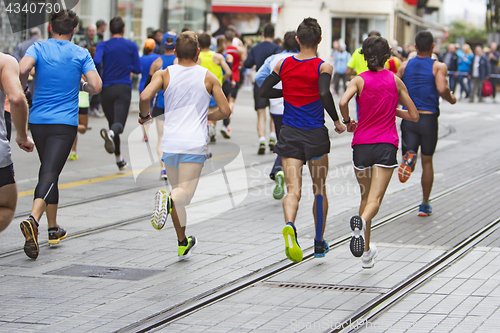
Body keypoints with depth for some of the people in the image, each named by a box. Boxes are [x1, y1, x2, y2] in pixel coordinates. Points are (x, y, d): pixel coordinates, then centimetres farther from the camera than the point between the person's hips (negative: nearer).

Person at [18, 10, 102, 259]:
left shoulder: (38, 48, 2)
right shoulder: (81, 54, 2)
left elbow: (22, 69, -18)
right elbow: (96, 86, -8)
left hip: (38, 121, 3)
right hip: (65, 124, -3)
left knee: (48, 172, 19)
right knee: (50, 174, -10)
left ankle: (53, 229, 26)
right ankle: (33, 220, -35)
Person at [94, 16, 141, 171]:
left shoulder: (103, 45, 2)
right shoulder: (132, 46, 5)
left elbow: (96, 61, -17)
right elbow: (137, 69, 4)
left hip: (107, 89, 2)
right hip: (124, 88, -2)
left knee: (112, 122, 15)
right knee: (119, 124, -13)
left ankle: (119, 160, 22)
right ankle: (110, 133, -51)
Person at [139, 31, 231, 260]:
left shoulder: (164, 74, 6)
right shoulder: (208, 78, 6)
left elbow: (145, 97, -10)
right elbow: (225, 111, 5)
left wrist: (144, 116, 9)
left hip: (170, 142, 2)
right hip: (195, 143, -2)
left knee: (178, 188, 18)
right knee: (185, 193, -8)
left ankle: (183, 243, 24)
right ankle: (168, 200, -44)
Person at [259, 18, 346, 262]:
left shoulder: (283, 64, 4)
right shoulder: (323, 67, -7)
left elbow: (264, 91, 7)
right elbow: (324, 94, -23)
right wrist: (337, 121, -11)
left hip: (289, 134, 2)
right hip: (315, 134, -2)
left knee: (293, 190, -6)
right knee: (320, 190, 16)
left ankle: (289, 225, -38)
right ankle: (319, 244, 25)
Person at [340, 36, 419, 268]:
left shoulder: (359, 80, 1)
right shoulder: (395, 81, 6)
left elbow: (343, 102, -19)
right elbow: (414, 116, 10)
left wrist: (347, 122, 0)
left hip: (361, 144, 1)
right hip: (386, 145, -1)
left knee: (365, 197, 18)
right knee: (374, 200, -12)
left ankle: (366, 253, 23)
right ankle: (361, 222, -47)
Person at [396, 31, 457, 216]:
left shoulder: (405, 66, 7)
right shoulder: (439, 66, -4)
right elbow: (442, 89, -19)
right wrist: (452, 100, 1)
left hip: (408, 118, 1)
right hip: (428, 118, -1)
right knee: (427, 162, 13)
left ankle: (409, 158, -35)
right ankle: (425, 205, 20)